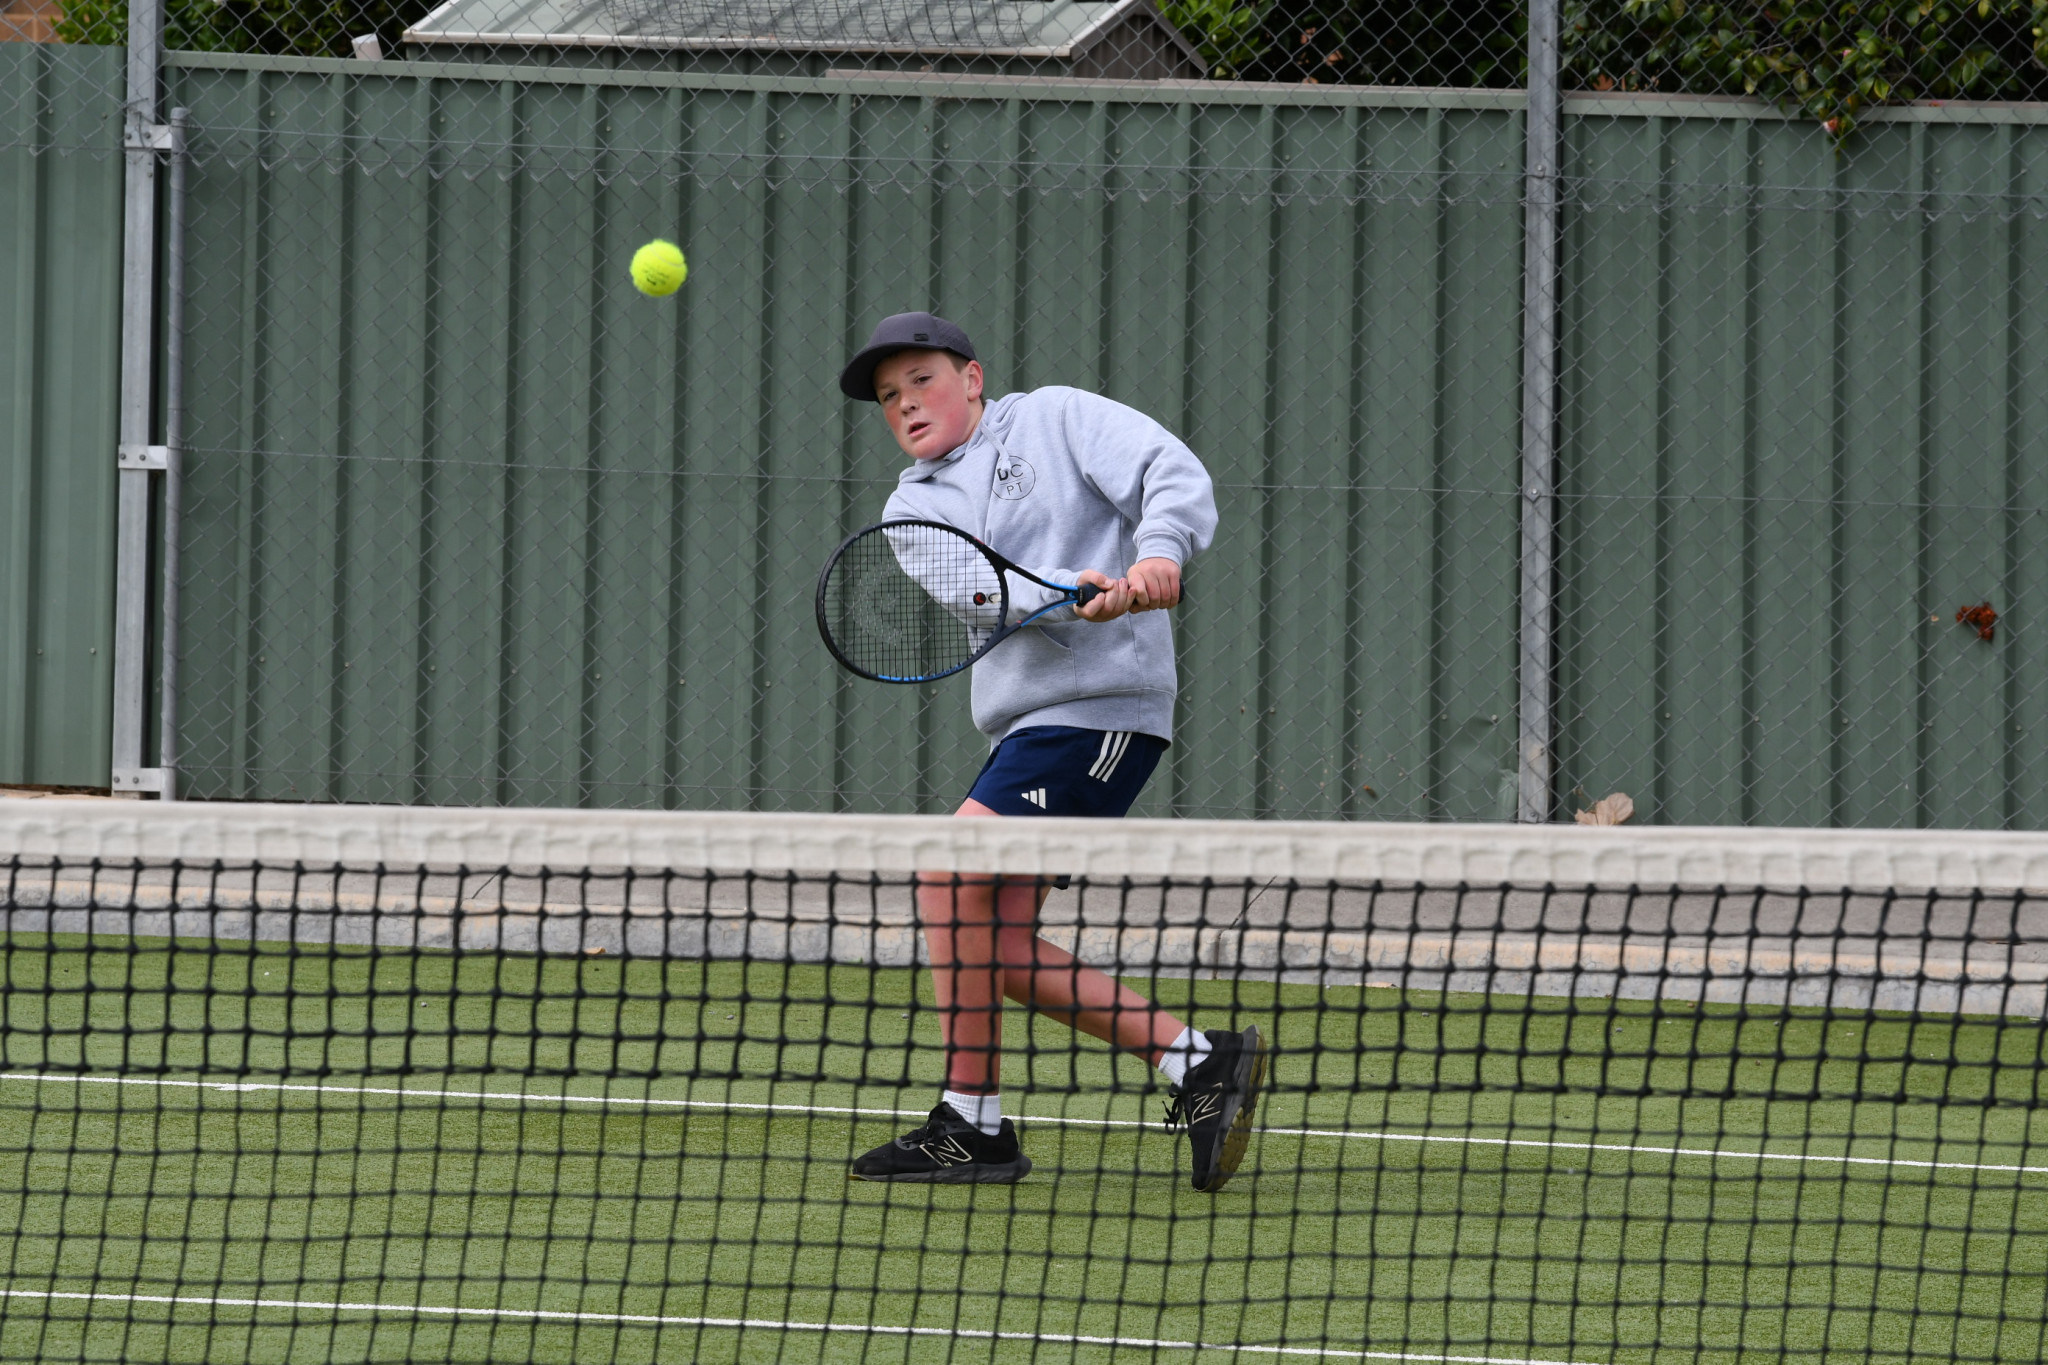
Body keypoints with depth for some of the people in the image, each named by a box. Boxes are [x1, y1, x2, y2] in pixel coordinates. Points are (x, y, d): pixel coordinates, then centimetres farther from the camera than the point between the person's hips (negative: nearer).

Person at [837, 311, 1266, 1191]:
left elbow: (1173, 473, -6)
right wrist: (1071, 593, -24)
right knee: (1002, 952, 1)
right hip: (1026, 722, 8)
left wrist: (1157, 553, -27)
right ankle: (1196, 1059, 7)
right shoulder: (914, 509, 17)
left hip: (1102, 705, -8)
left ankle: (972, 1124, -12)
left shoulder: (1055, 419, 6)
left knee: (951, 876, -18)